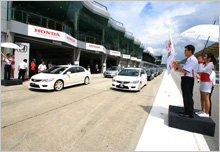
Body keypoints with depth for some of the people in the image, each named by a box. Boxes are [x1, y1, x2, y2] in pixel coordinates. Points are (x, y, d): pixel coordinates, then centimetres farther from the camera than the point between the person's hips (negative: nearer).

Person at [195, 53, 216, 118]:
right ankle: (203, 111, 22)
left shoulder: (210, 64, -11)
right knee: (202, 98, 13)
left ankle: (207, 113, 1)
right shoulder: (205, 64, 16)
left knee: (206, 98, -6)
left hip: (207, 83, -9)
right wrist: (199, 61, 13)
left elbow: (201, 70, -20)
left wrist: (200, 62, -12)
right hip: (202, 82, 9)